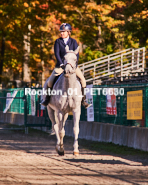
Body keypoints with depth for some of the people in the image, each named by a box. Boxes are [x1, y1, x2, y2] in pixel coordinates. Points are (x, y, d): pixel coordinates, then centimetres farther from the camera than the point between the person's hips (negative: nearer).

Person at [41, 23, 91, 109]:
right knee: (50, 80, -15)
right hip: (61, 65, -1)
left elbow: (76, 54, -2)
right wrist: (62, 64, -19)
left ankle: (83, 100, -3)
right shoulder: (58, 41, 1)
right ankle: (47, 98, 5)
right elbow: (57, 54, -7)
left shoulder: (73, 41, 3)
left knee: (82, 79, -13)